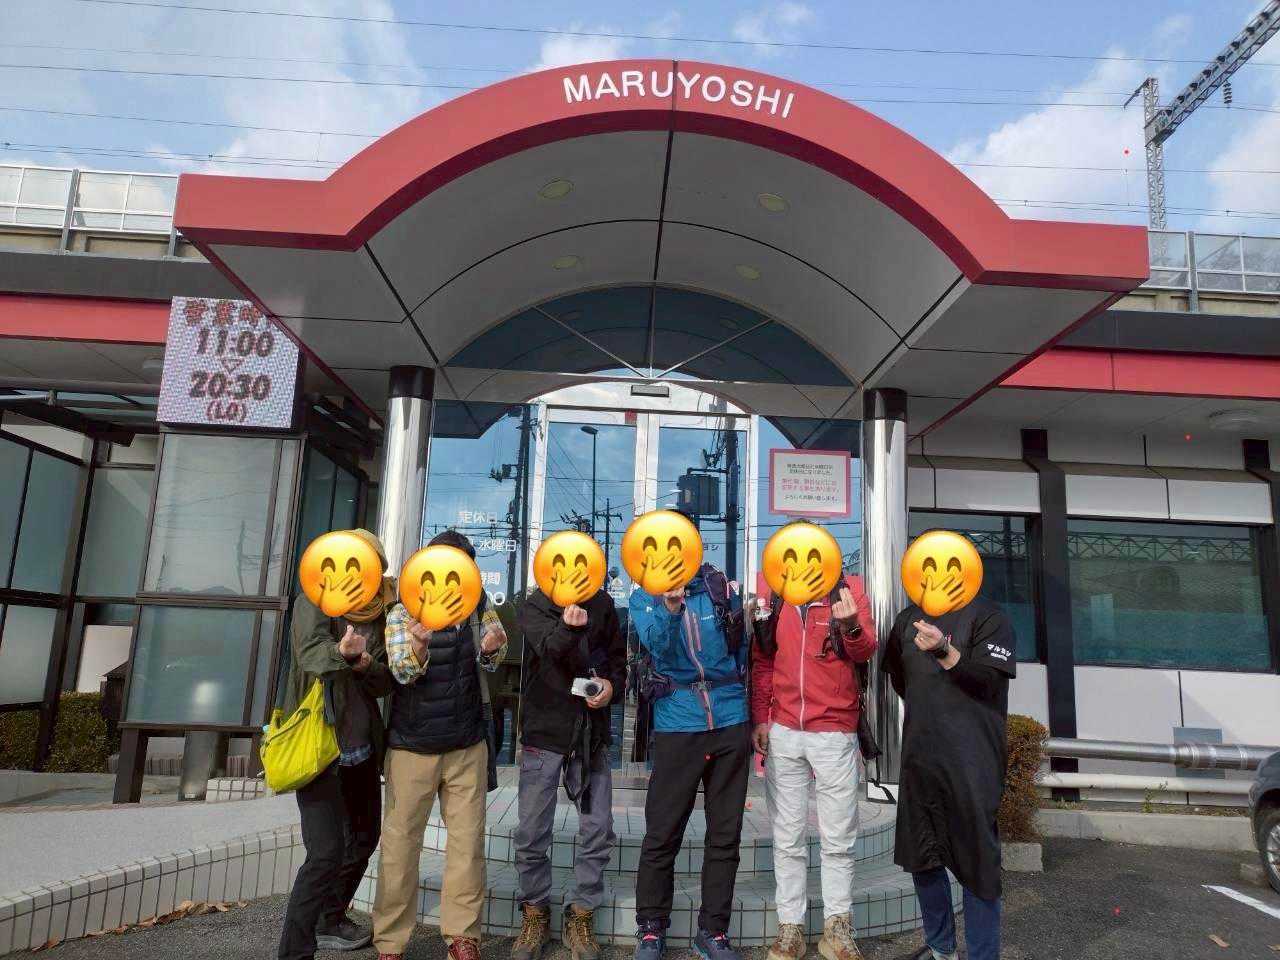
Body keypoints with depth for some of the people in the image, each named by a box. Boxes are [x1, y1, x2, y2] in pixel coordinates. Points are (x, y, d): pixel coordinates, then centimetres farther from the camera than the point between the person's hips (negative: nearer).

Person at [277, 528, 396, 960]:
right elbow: (310, 653, -28)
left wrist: (364, 665, -23)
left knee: (363, 837, 20)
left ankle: (331, 921, 40)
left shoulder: (379, 613, 4)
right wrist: (341, 651, -49)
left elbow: (385, 681, -1)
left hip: (362, 744, 7)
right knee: (326, 851, -14)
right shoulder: (315, 600, -10)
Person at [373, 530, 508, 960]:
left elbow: (491, 662, 3)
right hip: (412, 745, -2)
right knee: (400, 842, 4)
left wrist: (490, 648, -22)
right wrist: (419, 648, -44)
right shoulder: (403, 610, -9)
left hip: (468, 745, 3)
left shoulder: (477, 603, 0)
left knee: (468, 841, 6)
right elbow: (401, 671, -21)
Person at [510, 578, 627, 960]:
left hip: (591, 731, 3)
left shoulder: (602, 603, 5)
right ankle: (535, 912, 25)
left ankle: (581, 914, 23)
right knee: (532, 832, 3)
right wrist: (569, 627, -45)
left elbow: (619, 656, 12)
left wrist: (613, 685, -10)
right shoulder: (535, 605, -5)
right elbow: (550, 647, -23)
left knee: (598, 828, 4)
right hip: (544, 729, -2)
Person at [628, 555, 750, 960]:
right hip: (678, 726, -2)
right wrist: (669, 605, -39)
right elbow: (657, 644, -20)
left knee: (725, 834, 10)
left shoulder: (721, 587, 3)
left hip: (731, 723, 2)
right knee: (662, 833, 2)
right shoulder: (643, 598, 0)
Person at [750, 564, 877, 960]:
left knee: (838, 838, 8)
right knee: (787, 838, 10)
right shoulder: (771, 593, 3)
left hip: (834, 733, -2)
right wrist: (759, 719, 3)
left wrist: (851, 627, -34)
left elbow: (866, 651, -13)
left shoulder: (849, 587, -3)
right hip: (782, 733, 2)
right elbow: (762, 662, 9)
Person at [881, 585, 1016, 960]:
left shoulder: (987, 616, -6)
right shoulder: (909, 619, 10)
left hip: (971, 763, -6)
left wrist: (943, 651, -31)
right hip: (919, 758, 6)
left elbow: (988, 680, -17)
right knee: (921, 857, 15)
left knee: (977, 862, 0)